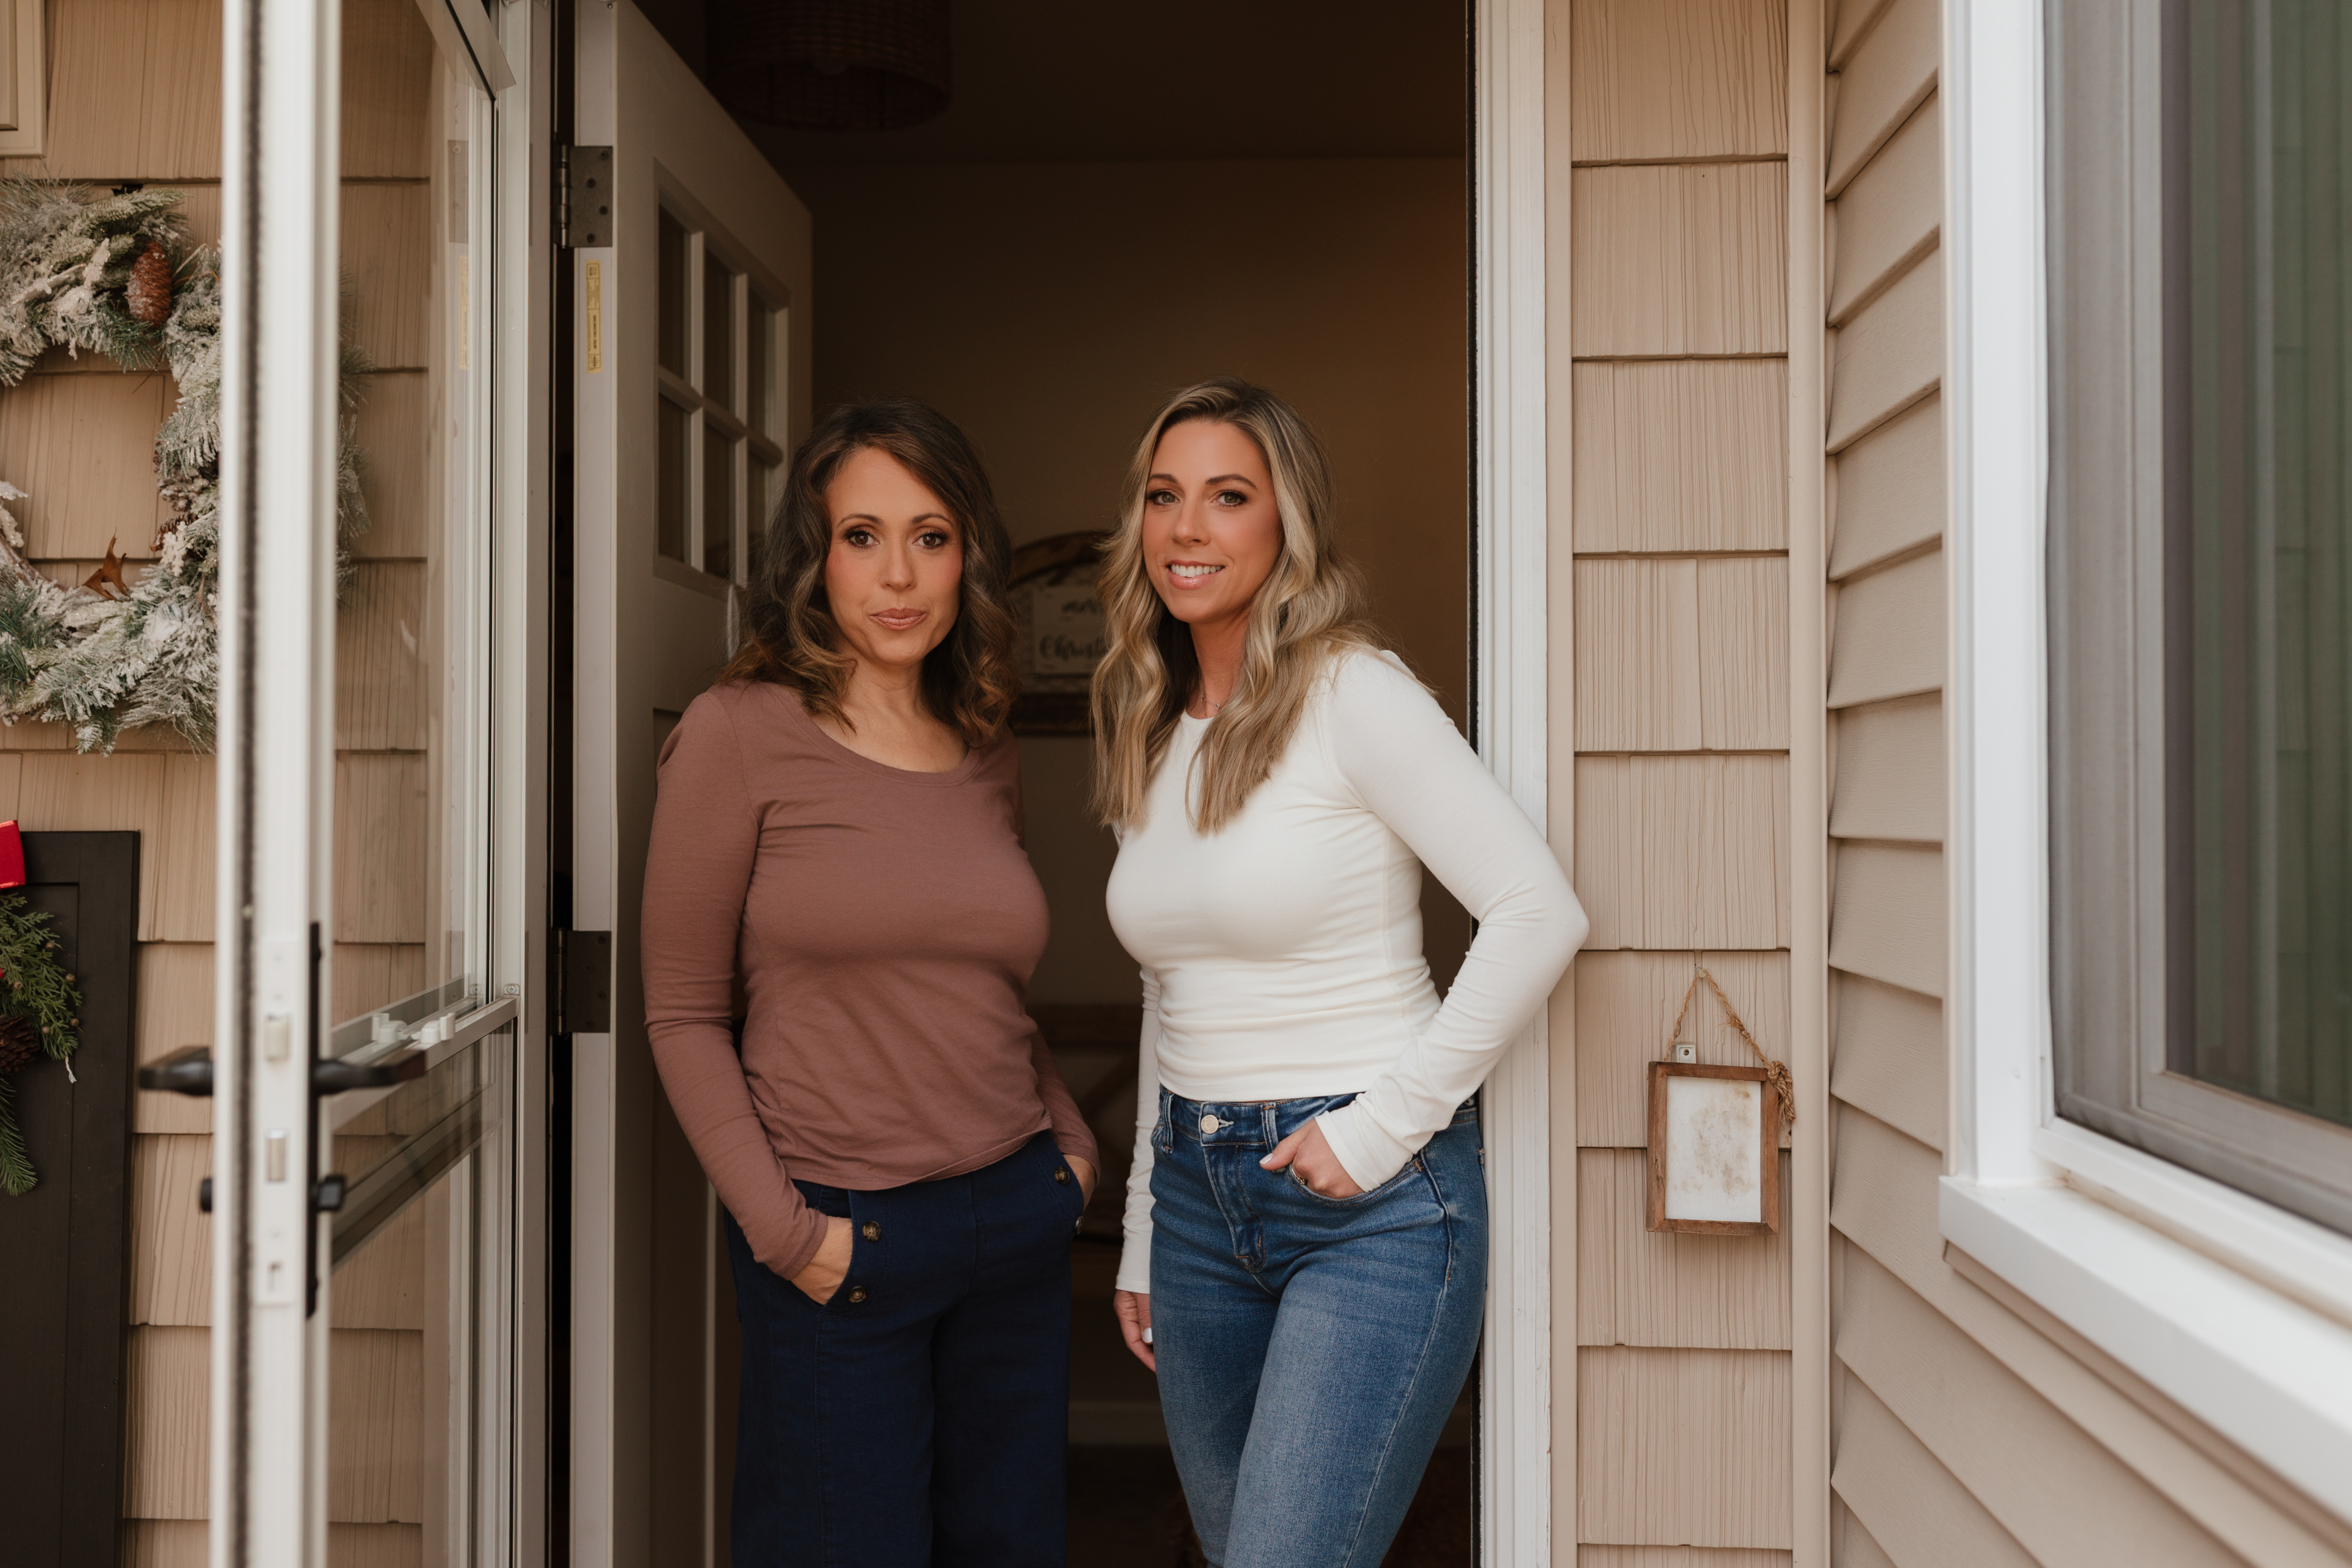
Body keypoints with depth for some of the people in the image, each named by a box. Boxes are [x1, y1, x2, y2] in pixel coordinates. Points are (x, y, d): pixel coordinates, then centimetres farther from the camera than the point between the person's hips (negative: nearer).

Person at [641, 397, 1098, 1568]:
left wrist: (1073, 1144, 6)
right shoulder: (740, 735, -7)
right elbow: (685, 1015, -5)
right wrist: (783, 1228, -11)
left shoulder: (988, 760, 8)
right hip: (840, 1243, -5)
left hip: (1017, 1220, 5)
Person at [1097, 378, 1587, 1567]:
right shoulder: (1150, 736, 11)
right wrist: (1142, 1239, 17)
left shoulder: (1352, 693, -10)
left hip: (1373, 1202, -7)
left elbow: (1540, 913, -17)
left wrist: (1384, 1122, -17)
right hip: (1198, 1193, 7)